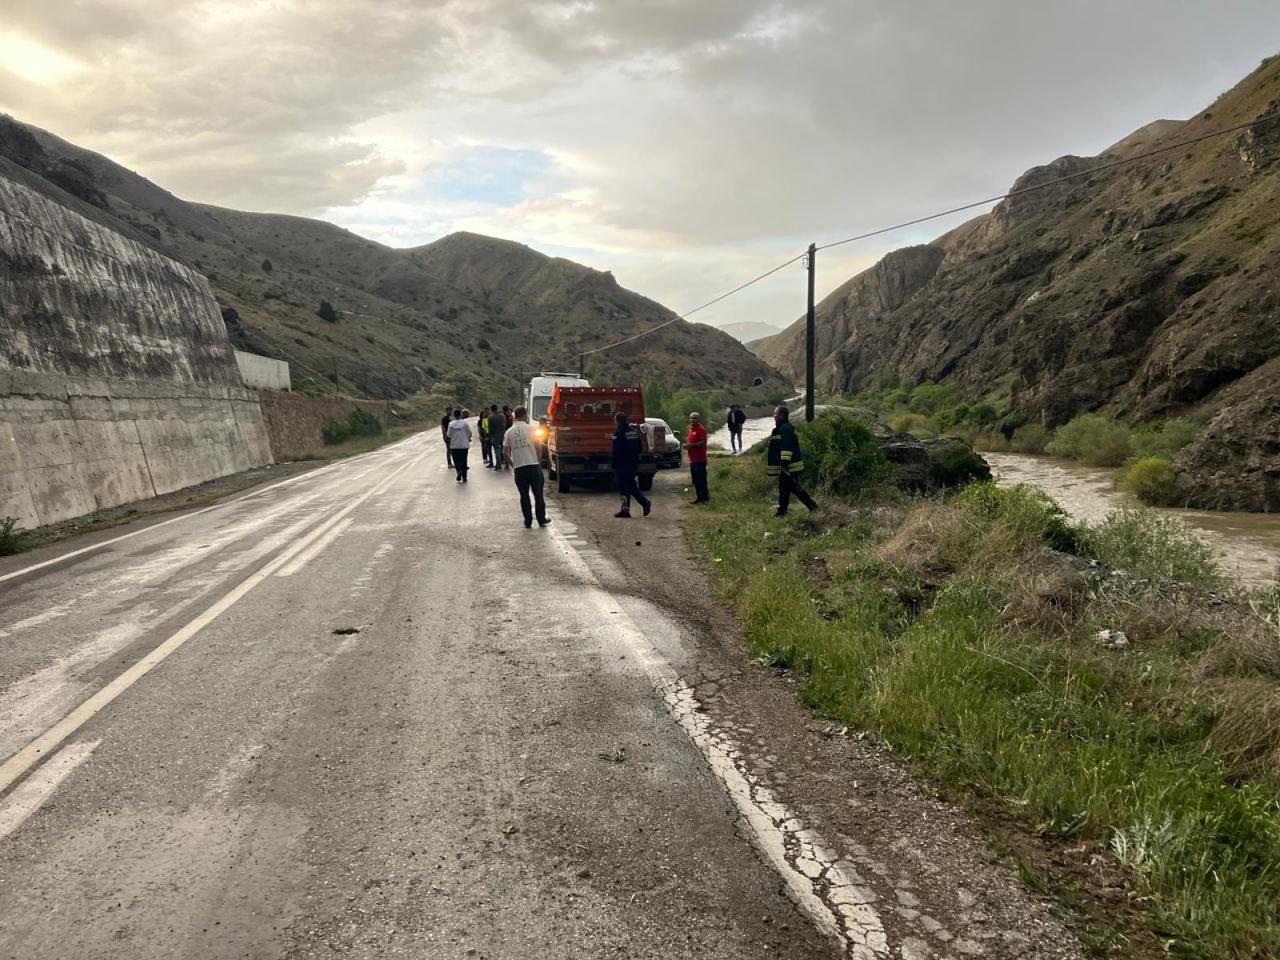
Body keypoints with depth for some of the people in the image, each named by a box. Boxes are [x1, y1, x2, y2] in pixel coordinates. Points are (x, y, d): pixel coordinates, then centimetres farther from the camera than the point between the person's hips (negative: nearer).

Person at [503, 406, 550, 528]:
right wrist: (539, 461, 8)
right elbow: (538, 447, -5)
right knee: (538, 494, 8)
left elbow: (505, 452, 2)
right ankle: (541, 520, 12)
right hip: (534, 465, -2)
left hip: (519, 468, 2)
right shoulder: (530, 429, -3)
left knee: (524, 496, 10)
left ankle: (528, 521, 11)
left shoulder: (509, 432, 4)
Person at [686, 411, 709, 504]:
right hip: (692, 460, 9)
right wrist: (687, 444, 9)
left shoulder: (701, 429, -12)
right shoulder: (691, 429, 16)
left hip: (700, 460, -9)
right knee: (695, 480, 13)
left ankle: (705, 498, -1)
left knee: (701, 479, -7)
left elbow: (703, 442, -21)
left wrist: (691, 445, -23)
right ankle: (699, 497, 21)